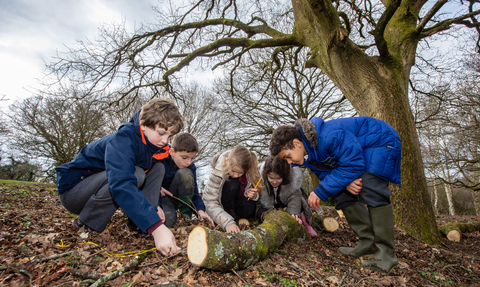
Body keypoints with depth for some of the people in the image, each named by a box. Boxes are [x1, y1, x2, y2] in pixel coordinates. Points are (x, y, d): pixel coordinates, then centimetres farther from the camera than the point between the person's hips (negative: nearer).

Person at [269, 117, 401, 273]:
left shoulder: (329, 136, -37)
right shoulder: (311, 154, -8)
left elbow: (353, 165, -34)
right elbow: (325, 173, -2)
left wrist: (320, 192, -32)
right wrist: (345, 183, -26)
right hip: (355, 149, 9)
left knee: (370, 190, -26)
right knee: (342, 193, -3)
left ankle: (386, 253, -14)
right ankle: (368, 244, 5)